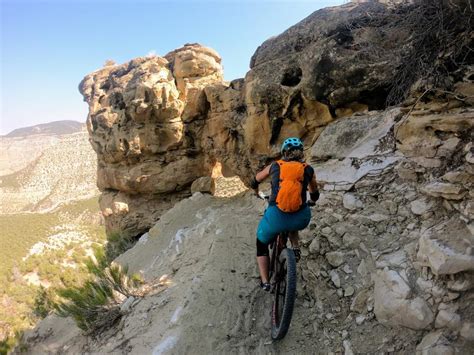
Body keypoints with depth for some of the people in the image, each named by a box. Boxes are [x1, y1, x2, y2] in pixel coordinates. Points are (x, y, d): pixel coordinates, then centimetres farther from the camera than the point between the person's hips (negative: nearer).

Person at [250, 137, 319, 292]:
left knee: (262, 244, 27)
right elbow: (314, 195, 26)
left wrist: (257, 192, 49)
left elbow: (254, 181, 27)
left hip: (276, 218, -1)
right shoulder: (308, 170, 9)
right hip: (301, 220, 1)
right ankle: (295, 247, 23)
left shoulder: (275, 166, 10)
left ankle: (264, 282, 17)